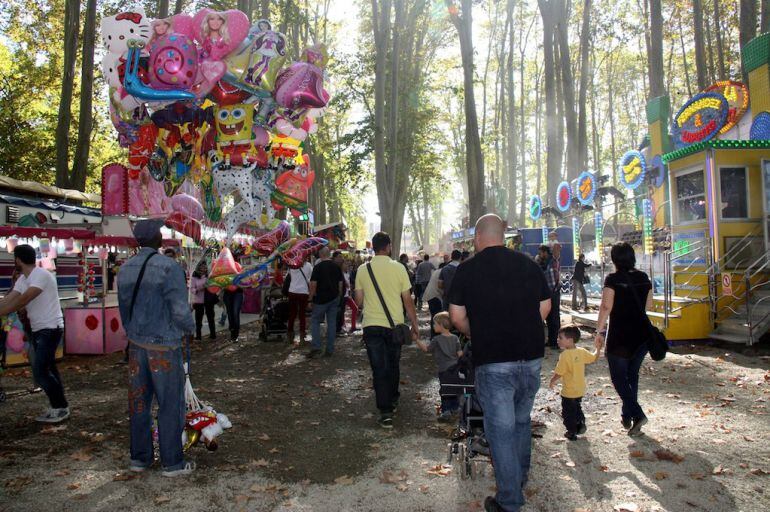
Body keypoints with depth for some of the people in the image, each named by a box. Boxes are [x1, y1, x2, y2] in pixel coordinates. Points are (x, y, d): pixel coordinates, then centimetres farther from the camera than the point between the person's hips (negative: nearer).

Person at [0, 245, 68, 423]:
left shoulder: (41, 275, -18)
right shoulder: (22, 280, 11)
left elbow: (23, 300, -24)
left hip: (50, 329, -9)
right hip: (38, 330, 10)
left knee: (40, 371, -10)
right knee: (47, 370, 12)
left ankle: (61, 407, 1)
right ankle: (58, 407, 20)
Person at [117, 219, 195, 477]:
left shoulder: (125, 269, 4)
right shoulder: (168, 267, -17)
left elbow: (123, 309, 12)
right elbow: (180, 310, -17)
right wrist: (189, 328, 2)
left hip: (136, 345, 7)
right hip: (164, 346, -6)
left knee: (139, 402, 16)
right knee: (170, 404, 5)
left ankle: (139, 458, 28)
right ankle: (172, 462, 15)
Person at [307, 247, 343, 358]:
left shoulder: (318, 267, -10)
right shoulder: (336, 266, 6)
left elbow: (313, 284, -12)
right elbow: (340, 283, 9)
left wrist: (311, 298, -3)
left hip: (321, 299, -4)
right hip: (334, 298, 5)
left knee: (315, 321, 7)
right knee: (332, 322, 6)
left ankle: (316, 347, -4)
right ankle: (329, 350, 9)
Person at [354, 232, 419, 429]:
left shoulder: (363, 270, -2)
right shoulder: (398, 268, -6)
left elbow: (359, 301, 4)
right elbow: (408, 300, -3)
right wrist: (415, 325, 6)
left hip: (371, 326, 0)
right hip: (395, 325, 0)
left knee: (379, 369, 4)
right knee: (393, 365, 19)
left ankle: (386, 413, 0)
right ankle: (393, 401, 36)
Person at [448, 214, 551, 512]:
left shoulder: (467, 269, -6)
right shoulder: (528, 264, 3)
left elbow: (457, 316, -6)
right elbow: (545, 307, 9)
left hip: (493, 361, -4)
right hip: (532, 356, 5)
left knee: (501, 429, 4)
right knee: (522, 420, 22)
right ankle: (520, 480, 40)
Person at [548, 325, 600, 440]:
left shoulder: (565, 355, -25)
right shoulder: (582, 352, -6)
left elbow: (559, 373, -23)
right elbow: (594, 358, 11)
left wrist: (552, 381, -5)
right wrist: (597, 348, 27)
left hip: (569, 392, -7)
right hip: (580, 389, 7)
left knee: (568, 412, 10)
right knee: (577, 408, 30)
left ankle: (572, 433, 19)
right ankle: (581, 424, 30)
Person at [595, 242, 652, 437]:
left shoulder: (613, 279, -13)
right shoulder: (643, 278, 4)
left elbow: (606, 307, -17)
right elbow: (648, 306, 12)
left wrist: (599, 330, -9)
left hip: (620, 335, -6)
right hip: (643, 334, 6)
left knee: (619, 377, 5)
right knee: (632, 375, 17)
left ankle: (637, 414, -8)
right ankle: (627, 416, 25)